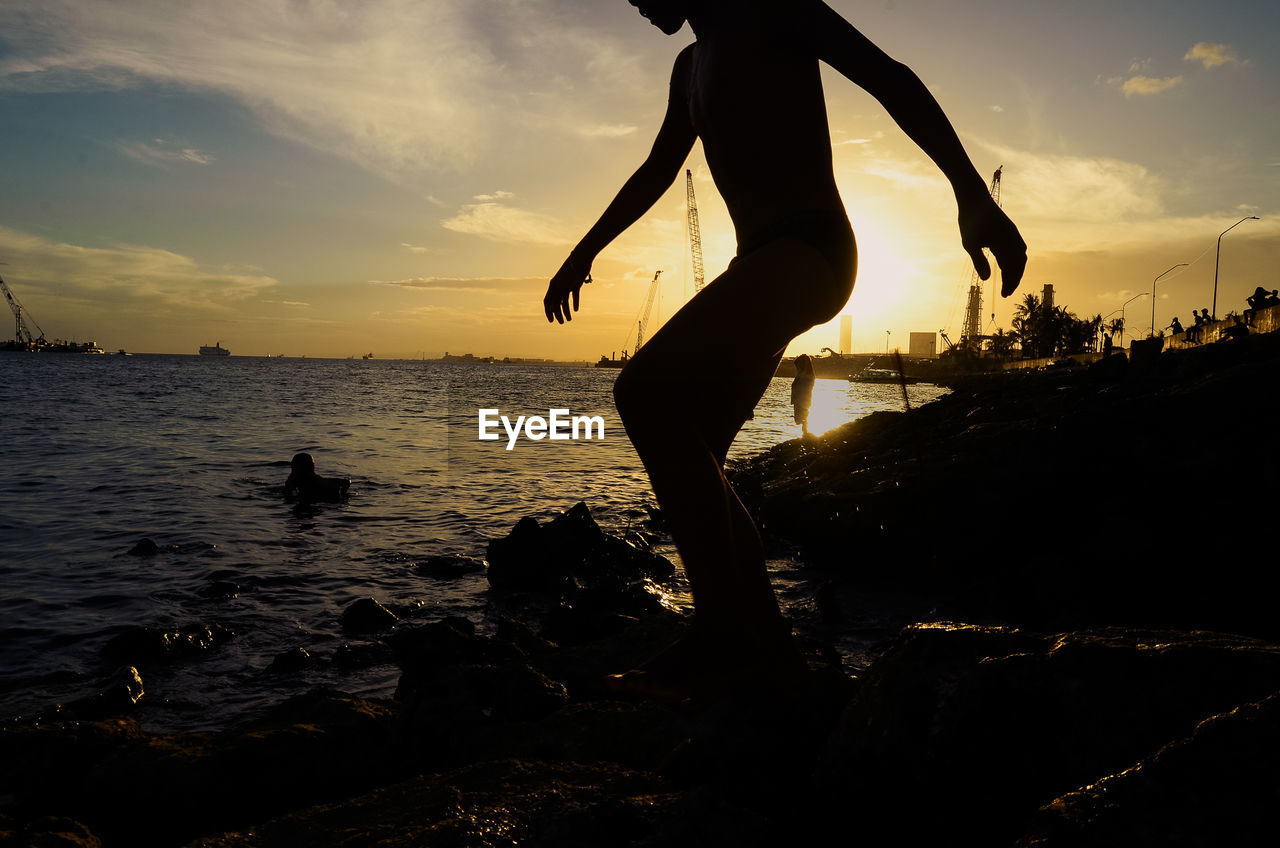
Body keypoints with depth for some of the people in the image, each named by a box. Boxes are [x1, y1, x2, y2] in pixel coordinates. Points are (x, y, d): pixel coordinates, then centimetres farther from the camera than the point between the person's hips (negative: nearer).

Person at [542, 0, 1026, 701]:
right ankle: (769, 647, 8)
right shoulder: (690, 67, 25)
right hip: (762, 270, 9)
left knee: (645, 390, -27)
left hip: (812, 249, -9)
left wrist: (973, 196, -20)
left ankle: (720, 634, -24)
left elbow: (891, 79, -9)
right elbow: (656, 171, 37)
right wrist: (586, 250, 42)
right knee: (687, 459, 3)